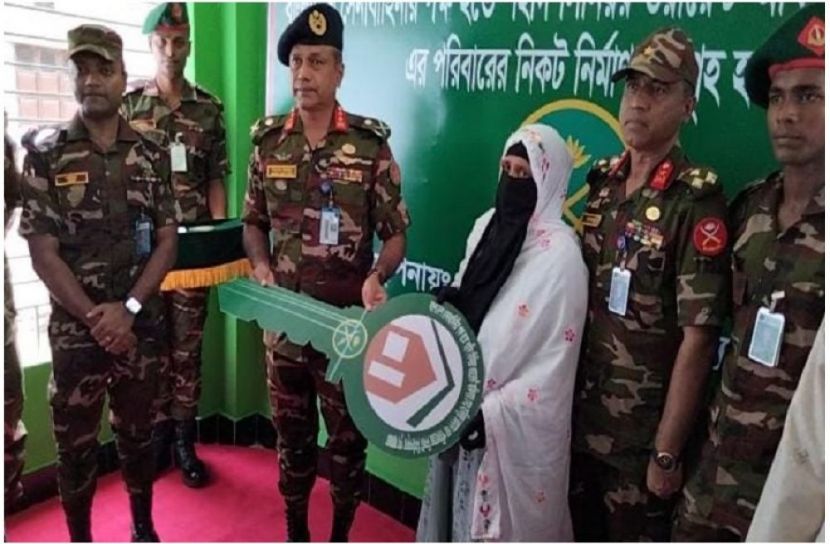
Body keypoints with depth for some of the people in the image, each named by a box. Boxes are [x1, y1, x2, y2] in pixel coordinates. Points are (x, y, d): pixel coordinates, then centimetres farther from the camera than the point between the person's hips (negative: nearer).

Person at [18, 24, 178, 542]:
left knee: (138, 434, 16)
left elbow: (167, 242, -1)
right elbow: (43, 253, -8)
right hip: (75, 331, -1)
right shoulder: (44, 154, -5)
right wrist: (96, 319, -13)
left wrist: (127, 309, -12)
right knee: (75, 445, 11)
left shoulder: (151, 156, 1)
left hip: (142, 327, 2)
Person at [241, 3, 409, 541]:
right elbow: (253, 222, 12)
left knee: (348, 436, 12)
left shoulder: (371, 143, -7)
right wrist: (261, 266, -7)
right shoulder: (268, 141, 2)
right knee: (292, 431, 18)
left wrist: (376, 277, -23)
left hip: (348, 321, -2)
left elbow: (396, 233, -4)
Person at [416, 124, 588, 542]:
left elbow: (557, 361, -17)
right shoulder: (486, 226, 3)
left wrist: (493, 413, -20)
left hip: (518, 423, -6)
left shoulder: (561, 255, -17)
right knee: (460, 507, 20)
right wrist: (445, 306, -6)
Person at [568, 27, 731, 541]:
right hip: (580, 418, 6)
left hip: (641, 436, -5)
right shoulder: (602, 181, 3)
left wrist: (667, 452, -15)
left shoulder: (697, 200, -15)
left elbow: (698, 337, -17)